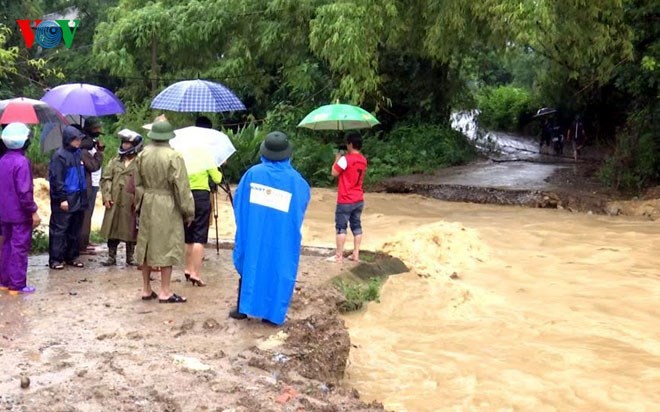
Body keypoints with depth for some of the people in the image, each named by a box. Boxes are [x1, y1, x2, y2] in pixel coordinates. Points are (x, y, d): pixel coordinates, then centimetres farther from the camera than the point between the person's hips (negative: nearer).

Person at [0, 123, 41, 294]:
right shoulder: (22, 162, -18)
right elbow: (24, 191, -22)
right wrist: (33, 211, -16)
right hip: (21, 214, -8)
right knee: (19, 248, -2)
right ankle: (17, 285, 1)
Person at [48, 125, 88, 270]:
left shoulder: (78, 154, 11)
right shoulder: (59, 155, -12)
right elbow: (56, 179, -15)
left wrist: (83, 196, 14)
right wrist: (62, 198, -18)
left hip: (78, 199, 8)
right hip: (64, 201, -8)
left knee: (75, 230, 12)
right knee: (59, 229, -2)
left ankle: (72, 256, 21)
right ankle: (55, 259, 3)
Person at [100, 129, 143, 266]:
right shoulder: (115, 161, 10)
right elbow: (106, 179, 9)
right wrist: (106, 196, -2)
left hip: (131, 203, -3)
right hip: (114, 203, 3)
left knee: (130, 230, 7)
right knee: (112, 229, 6)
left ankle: (130, 257, 20)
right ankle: (111, 256, 16)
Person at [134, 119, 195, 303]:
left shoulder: (142, 155, 2)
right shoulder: (173, 157, -15)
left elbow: (138, 184, 10)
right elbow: (181, 187, -14)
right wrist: (188, 211, -5)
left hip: (147, 205, 6)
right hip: (167, 206, -6)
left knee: (147, 245, 13)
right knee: (167, 246, 1)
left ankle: (146, 289, 21)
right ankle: (165, 292, 5)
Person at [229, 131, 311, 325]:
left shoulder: (253, 173, -7)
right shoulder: (295, 179, -6)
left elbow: (238, 201, 1)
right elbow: (304, 202, 8)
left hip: (252, 232, 1)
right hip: (282, 237, -1)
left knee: (249, 265, 14)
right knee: (277, 270, 8)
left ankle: (242, 308, 19)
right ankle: (273, 313, 11)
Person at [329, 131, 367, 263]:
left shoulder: (346, 159, -18)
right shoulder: (363, 160, 6)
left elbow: (334, 173, -8)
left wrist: (337, 159, 5)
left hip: (345, 200, -7)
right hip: (359, 200, 7)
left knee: (341, 227, 0)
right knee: (356, 225, 11)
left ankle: (339, 255, 3)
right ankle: (356, 254, 14)